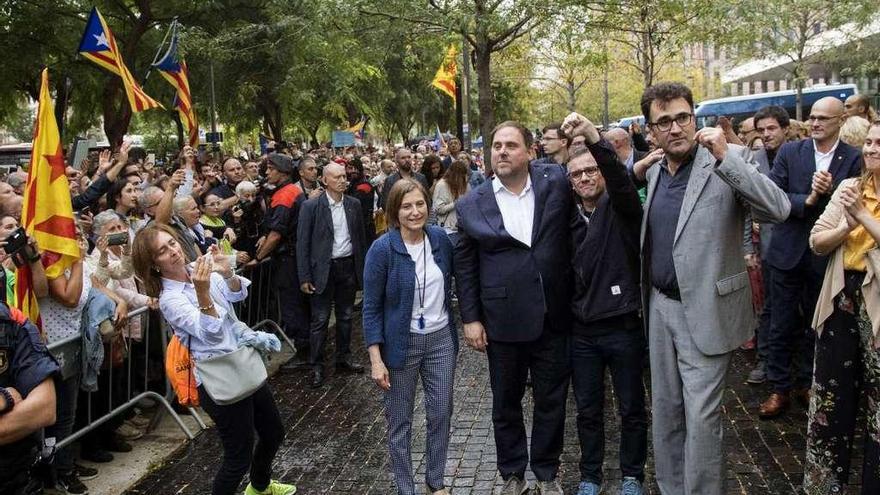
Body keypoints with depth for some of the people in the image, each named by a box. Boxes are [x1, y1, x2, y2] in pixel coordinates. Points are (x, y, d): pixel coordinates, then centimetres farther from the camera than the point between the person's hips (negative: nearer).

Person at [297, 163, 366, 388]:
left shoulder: (354, 205, 3)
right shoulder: (311, 207, -9)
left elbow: (361, 237, 10)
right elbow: (302, 243, -8)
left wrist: (363, 267, 8)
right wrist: (304, 277, -10)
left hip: (348, 266, 4)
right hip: (323, 269, -4)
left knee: (345, 316, 15)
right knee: (320, 320, 2)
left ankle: (344, 358, 29)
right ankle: (316, 366, 13)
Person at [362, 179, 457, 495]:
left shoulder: (440, 239, -3)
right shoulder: (382, 249, -15)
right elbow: (371, 307, -12)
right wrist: (376, 359, -15)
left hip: (441, 339, 4)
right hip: (401, 343, -4)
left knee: (441, 413, 11)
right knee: (399, 420, 9)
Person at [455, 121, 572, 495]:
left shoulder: (556, 182, -2)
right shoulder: (471, 205, -2)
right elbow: (465, 266, 3)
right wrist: (470, 319, 0)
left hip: (553, 318, 1)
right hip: (503, 320, 0)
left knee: (551, 401, 14)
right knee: (506, 403, 15)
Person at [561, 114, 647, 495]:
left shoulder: (620, 207, -7)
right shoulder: (570, 217, 6)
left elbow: (620, 178, -30)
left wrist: (594, 137, -45)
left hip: (623, 326, -4)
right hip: (582, 329, 4)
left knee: (632, 409, 11)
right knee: (587, 410, 14)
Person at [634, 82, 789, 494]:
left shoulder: (729, 161, -10)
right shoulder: (654, 171, 9)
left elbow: (779, 209, -25)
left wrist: (725, 157, -31)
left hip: (705, 311, -6)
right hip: (660, 307, 6)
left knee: (701, 416, -3)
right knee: (664, 409, 15)